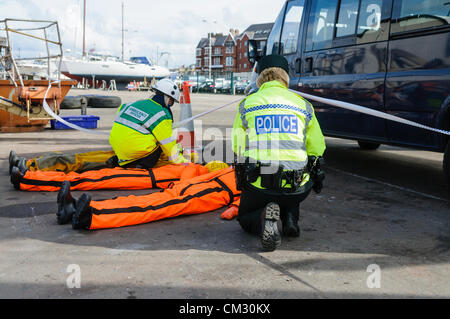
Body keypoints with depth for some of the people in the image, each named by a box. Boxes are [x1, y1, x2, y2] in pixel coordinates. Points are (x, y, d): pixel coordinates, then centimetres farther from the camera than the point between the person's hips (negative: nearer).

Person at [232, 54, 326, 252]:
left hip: (258, 185, -2)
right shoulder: (303, 105, 9)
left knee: (245, 218, 26)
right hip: (296, 189, 3)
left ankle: (264, 219, -8)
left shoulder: (246, 104, 7)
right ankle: (290, 218, 8)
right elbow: (317, 149, 11)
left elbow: (237, 148, 11)